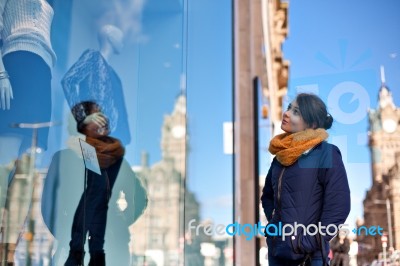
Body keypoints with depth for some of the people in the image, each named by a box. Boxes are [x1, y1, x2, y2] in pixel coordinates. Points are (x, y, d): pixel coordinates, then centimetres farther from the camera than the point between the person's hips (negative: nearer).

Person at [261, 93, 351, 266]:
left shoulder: (327, 154, -9)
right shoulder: (281, 154, 10)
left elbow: (338, 207, -14)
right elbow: (267, 195, 21)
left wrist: (309, 244, -15)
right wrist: (273, 223, 5)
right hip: (276, 250, 6)